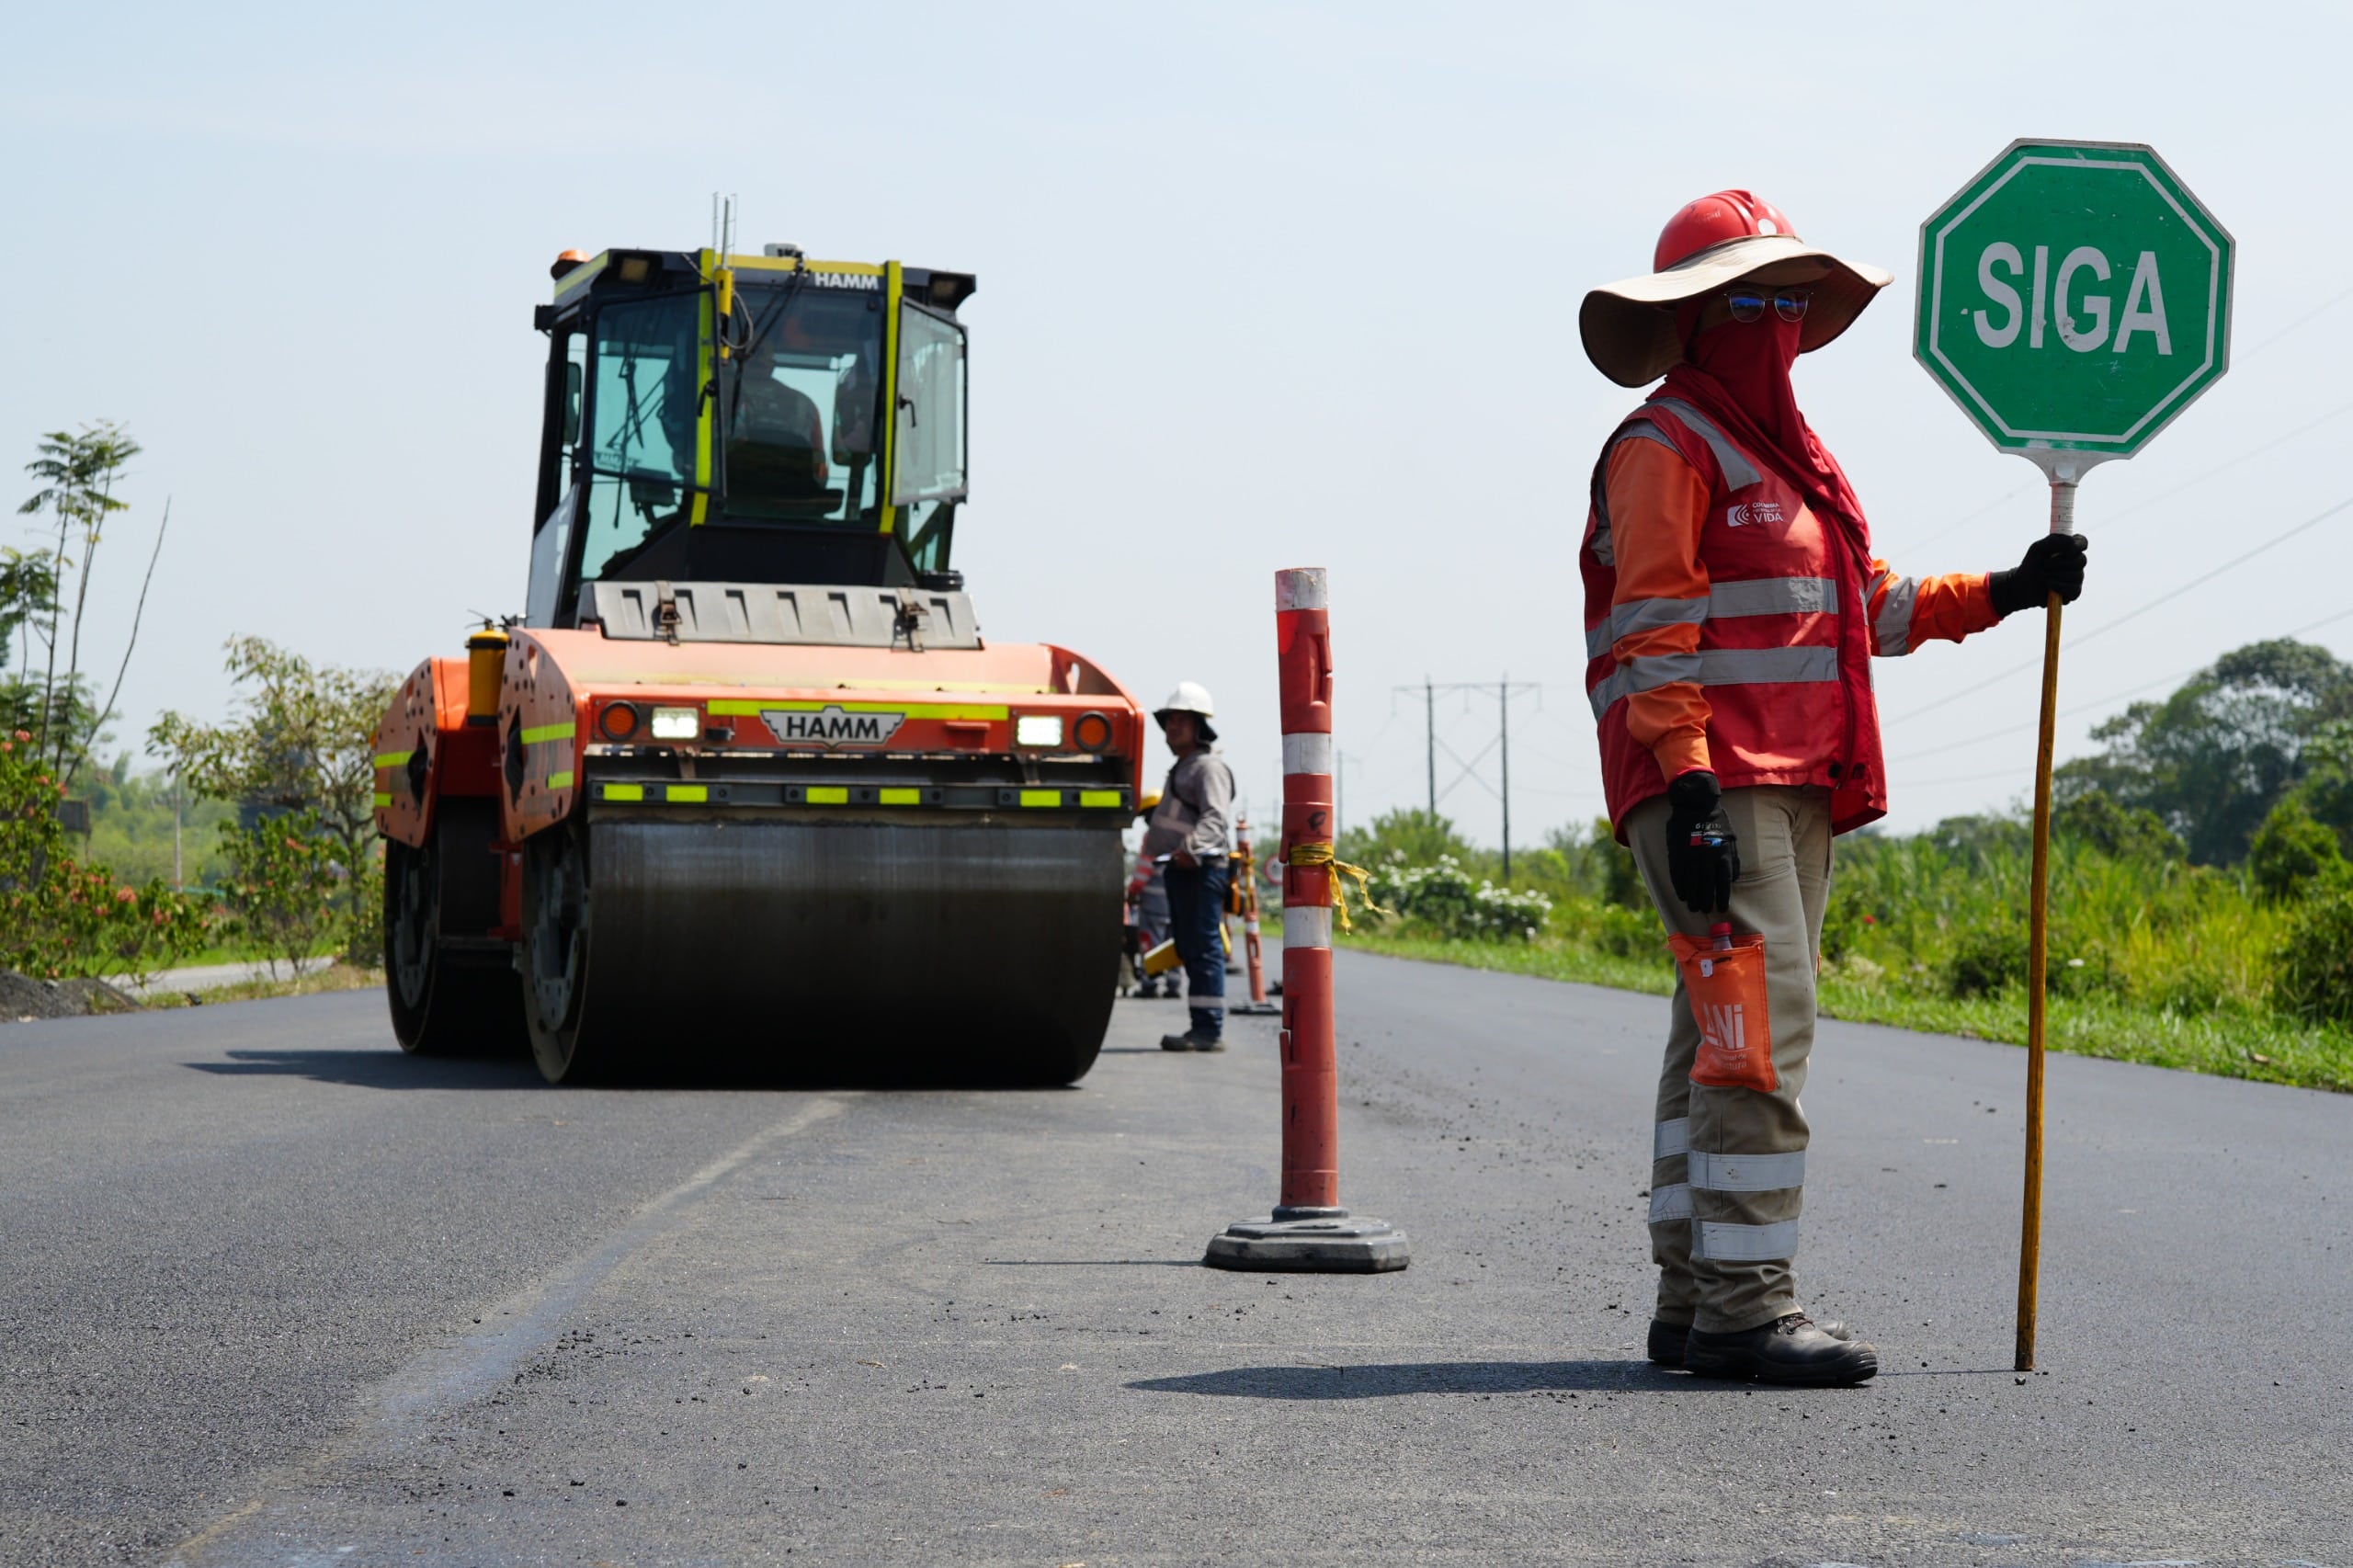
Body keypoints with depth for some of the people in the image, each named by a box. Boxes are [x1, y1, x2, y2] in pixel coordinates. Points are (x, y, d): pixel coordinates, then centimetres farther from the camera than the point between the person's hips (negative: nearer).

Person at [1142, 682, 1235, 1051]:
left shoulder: (1209, 767, -9)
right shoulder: (1182, 768, 23)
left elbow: (1215, 817, -25)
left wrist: (1193, 846, -41)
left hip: (1200, 869, -11)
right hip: (1180, 869, 11)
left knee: (1204, 948, -13)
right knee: (1189, 949, 10)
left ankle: (1210, 1029, -16)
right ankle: (1203, 1029, 12)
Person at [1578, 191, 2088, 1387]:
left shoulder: (1793, 456, 24)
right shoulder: (1664, 445, -5)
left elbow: (1873, 606, 28)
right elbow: (1653, 630, -13)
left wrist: (2007, 592, 15)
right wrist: (1689, 788, -21)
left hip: (1795, 786, 9)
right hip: (1710, 784, -9)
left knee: (1724, 1038, 9)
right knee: (1763, 1023, -16)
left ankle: (1693, 1303, 12)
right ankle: (1744, 1299, -17)